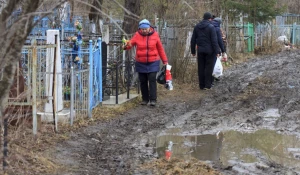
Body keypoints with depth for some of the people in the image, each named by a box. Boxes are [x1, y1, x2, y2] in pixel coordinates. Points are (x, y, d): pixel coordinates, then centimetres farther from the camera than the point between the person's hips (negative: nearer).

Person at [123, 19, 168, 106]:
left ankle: (153, 100, -8)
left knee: (152, 80, -9)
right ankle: (145, 99, 16)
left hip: (153, 63, -2)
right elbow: (131, 43, -9)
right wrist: (126, 46, -34)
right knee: (143, 81, 6)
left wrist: (165, 60, 7)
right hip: (141, 63, 2)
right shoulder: (137, 35, -1)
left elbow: (160, 49, 5)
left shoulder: (155, 35, -2)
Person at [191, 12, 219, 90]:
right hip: (209, 51, -5)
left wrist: (193, 51, 17)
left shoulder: (197, 27, 8)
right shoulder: (211, 27, -9)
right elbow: (214, 40, -13)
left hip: (200, 51, 5)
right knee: (209, 67, 1)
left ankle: (201, 85, 10)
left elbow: (193, 40, 11)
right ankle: (207, 85, -1)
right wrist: (216, 51, -9)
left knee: (201, 68, 9)